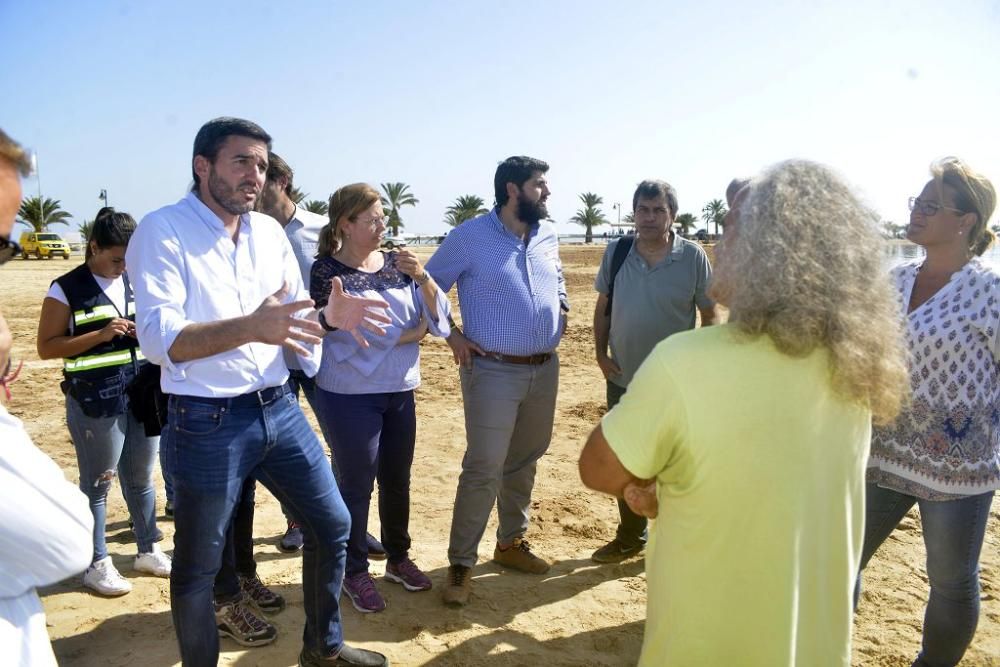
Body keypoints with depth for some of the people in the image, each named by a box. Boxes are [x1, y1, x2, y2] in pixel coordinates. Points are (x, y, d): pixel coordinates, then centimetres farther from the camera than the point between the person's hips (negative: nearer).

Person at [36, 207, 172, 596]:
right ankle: (96, 564, 20)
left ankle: (148, 550, 30)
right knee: (97, 483, 5)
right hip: (95, 402, -5)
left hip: (143, 394, 5)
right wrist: (100, 335, -17)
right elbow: (46, 347, -6)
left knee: (141, 478, 15)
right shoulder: (67, 289, -5)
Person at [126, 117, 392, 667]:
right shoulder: (162, 231, -11)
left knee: (332, 524, 16)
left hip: (279, 410, 7)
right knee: (197, 568, 9)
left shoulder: (271, 232, 7)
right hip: (206, 423, -6)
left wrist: (327, 316, -10)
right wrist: (249, 327, -36)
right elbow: (157, 338, -22)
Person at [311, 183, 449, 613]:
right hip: (350, 396, -5)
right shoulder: (327, 270, -11)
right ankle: (355, 572, 23)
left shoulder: (396, 264, 4)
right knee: (357, 485, 5)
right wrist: (409, 333, -10)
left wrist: (422, 276, -19)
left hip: (400, 391, 5)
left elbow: (438, 319, -3)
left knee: (397, 479, 15)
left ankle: (398, 557, 34)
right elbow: (355, 336, -19)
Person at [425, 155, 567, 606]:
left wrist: (561, 308, 10)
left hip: (545, 369, 6)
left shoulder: (549, 235, 9)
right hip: (493, 371, -6)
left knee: (524, 461, 17)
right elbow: (430, 286, 0)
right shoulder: (470, 236, -8)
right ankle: (461, 564, 8)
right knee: (483, 469, -7)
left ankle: (511, 542, 34)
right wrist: (451, 335, -7)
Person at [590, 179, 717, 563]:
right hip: (622, 379, 4)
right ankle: (630, 538, 35)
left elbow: (709, 316, -4)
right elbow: (603, 307, 7)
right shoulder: (616, 252, -1)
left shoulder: (693, 257, -10)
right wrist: (600, 354, -1)